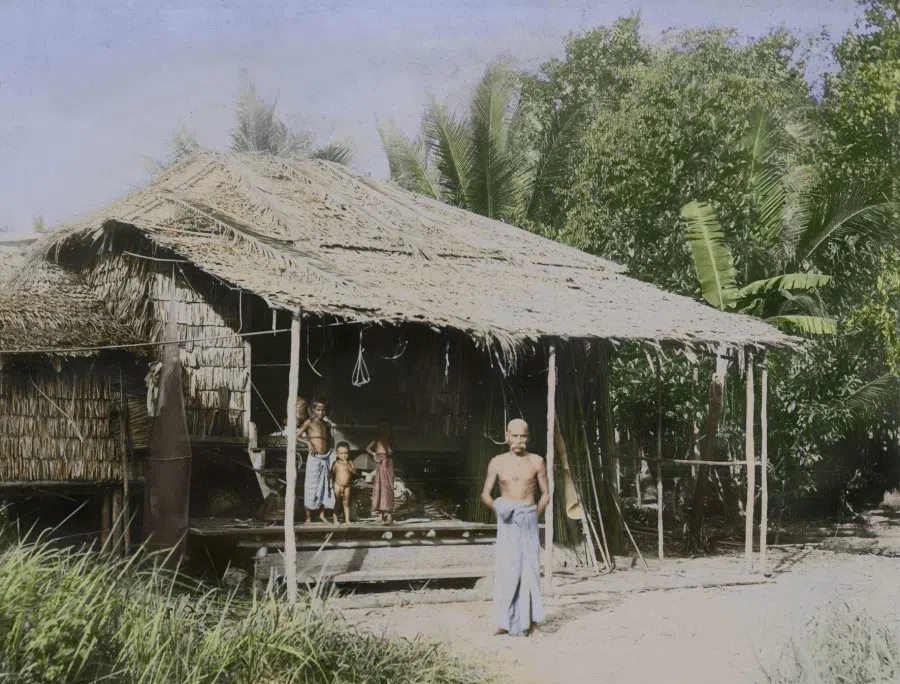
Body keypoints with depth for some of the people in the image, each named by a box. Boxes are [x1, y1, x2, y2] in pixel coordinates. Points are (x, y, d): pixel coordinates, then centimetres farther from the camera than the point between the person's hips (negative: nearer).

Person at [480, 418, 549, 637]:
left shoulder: (537, 462, 3)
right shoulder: (497, 462, 3)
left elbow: (546, 493, 9)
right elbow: (485, 493, 6)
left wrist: (535, 515, -3)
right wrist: (496, 506, -11)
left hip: (529, 519, 0)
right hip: (507, 520, 0)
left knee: (529, 568, -3)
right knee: (507, 568, -7)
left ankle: (528, 621, 3)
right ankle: (505, 621, -2)